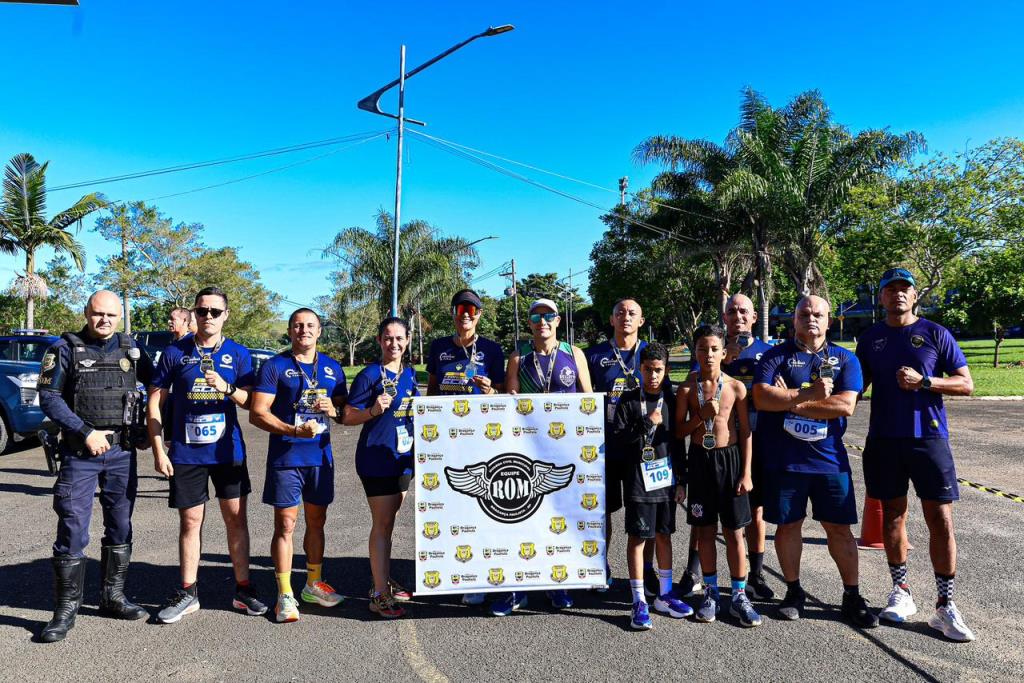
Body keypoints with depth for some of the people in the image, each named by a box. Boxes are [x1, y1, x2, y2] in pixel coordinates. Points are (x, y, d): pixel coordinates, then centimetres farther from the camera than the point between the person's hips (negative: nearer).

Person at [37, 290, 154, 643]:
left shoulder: (129, 348, 8)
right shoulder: (65, 348, -1)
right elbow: (48, 397, -7)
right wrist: (85, 433, -14)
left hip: (122, 453, 3)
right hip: (80, 453, -3)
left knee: (120, 528, 10)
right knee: (72, 531, -1)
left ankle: (113, 597, 24)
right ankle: (66, 609, 11)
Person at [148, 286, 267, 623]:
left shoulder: (238, 353, 2)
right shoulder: (176, 352, 0)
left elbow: (250, 401, 0)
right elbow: (155, 402, 2)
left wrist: (227, 388, -21)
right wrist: (158, 451, -4)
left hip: (228, 450, 1)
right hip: (186, 453, 0)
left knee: (236, 518, 5)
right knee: (190, 521, 9)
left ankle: (243, 589, 18)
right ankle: (188, 593, 23)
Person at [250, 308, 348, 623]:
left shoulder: (333, 368, 9)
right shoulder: (274, 366, -4)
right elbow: (257, 413, -10)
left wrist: (333, 408, -9)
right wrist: (294, 430, -23)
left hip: (321, 455, 4)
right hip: (285, 457, -4)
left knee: (316, 522, 14)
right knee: (285, 525, 1)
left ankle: (314, 584, 29)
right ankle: (285, 595, 12)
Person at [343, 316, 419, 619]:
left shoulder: (409, 373, 9)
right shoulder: (369, 374, -11)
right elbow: (348, 417, -11)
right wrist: (374, 410, -27)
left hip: (403, 457, 7)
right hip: (376, 457, -7)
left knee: (388, 521, 16)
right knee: (382, 523, -4)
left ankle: (385, 581, 29)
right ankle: (379, 594, 5)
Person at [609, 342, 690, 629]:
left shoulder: (671, 399, 6)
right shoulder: (629, 400, -5)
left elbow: (678, 442, 11)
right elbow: (617, 439, -10)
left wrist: (680, 480, 11)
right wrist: (646, 424, -18)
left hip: (666, 478, 4)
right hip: (639, 479, -4)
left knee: (664, 535, 13)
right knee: (638, 537, 1)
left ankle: (664, 595, 27)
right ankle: (639, 602, 10)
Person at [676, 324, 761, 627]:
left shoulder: (736, 386, -3)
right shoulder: (687, 388, -1)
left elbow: (745, 432, 0)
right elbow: (678, 431, 1)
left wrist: (746, 473, -3)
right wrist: (702, 415, -16)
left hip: (729, 458, -1)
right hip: (700, 459, 1)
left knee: (734, 533, 5)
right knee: (705, 530, 10)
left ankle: (739, 596, 19)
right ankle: (711, 592, 25)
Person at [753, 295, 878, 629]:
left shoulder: (845, 359, 5)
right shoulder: (776, 356, 2)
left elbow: (846, 405, -10)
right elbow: (761, 398, -13)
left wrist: (792, 401, -12)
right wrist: (810, 394, -15)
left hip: (829, 457, 1)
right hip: (783, 459, -1)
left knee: (839, 526, 8)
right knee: (788, 524, 9)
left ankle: (852, 597, 24)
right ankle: (794, 592, 25)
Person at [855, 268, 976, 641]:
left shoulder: (935, 334, 1)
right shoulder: (870, 339, 9)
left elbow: (966, 384, -1)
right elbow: (857, 385, 15)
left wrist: (923, 381, -17)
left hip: (928, 437, -2)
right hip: (883, 439, 2)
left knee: (940, 519, -2)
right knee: (893, 514, 10)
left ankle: (945, 606, 9)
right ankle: (901, 591, 23)